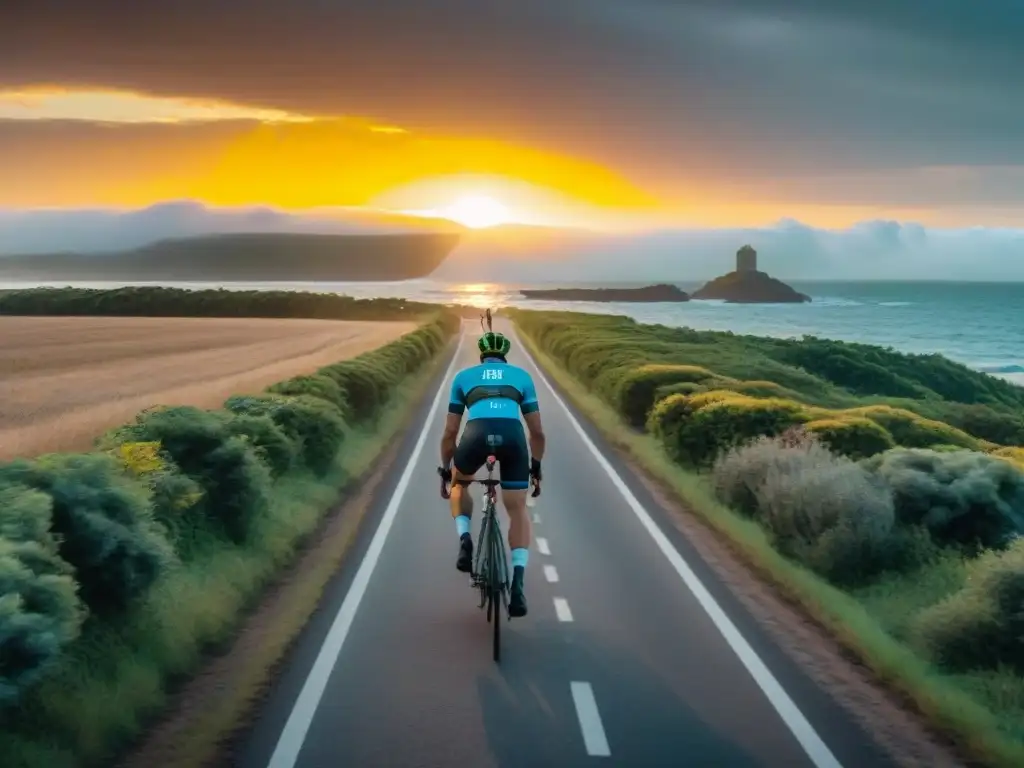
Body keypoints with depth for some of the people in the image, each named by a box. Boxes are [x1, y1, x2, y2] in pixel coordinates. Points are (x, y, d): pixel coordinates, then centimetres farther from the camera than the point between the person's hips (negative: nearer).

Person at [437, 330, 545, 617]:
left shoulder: (464, 376, 30)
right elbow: (538, 432, 29)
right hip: (513, 437, 0)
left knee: (459, 484, 33)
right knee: (517, 510, 15)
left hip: (477, 435, 0)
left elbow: (449, 433, 30)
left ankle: (464, 538, 8)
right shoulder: (521, 375, 30)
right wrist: (536, 467, 42)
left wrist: (445, 470, 41)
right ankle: (517, 582, -2)